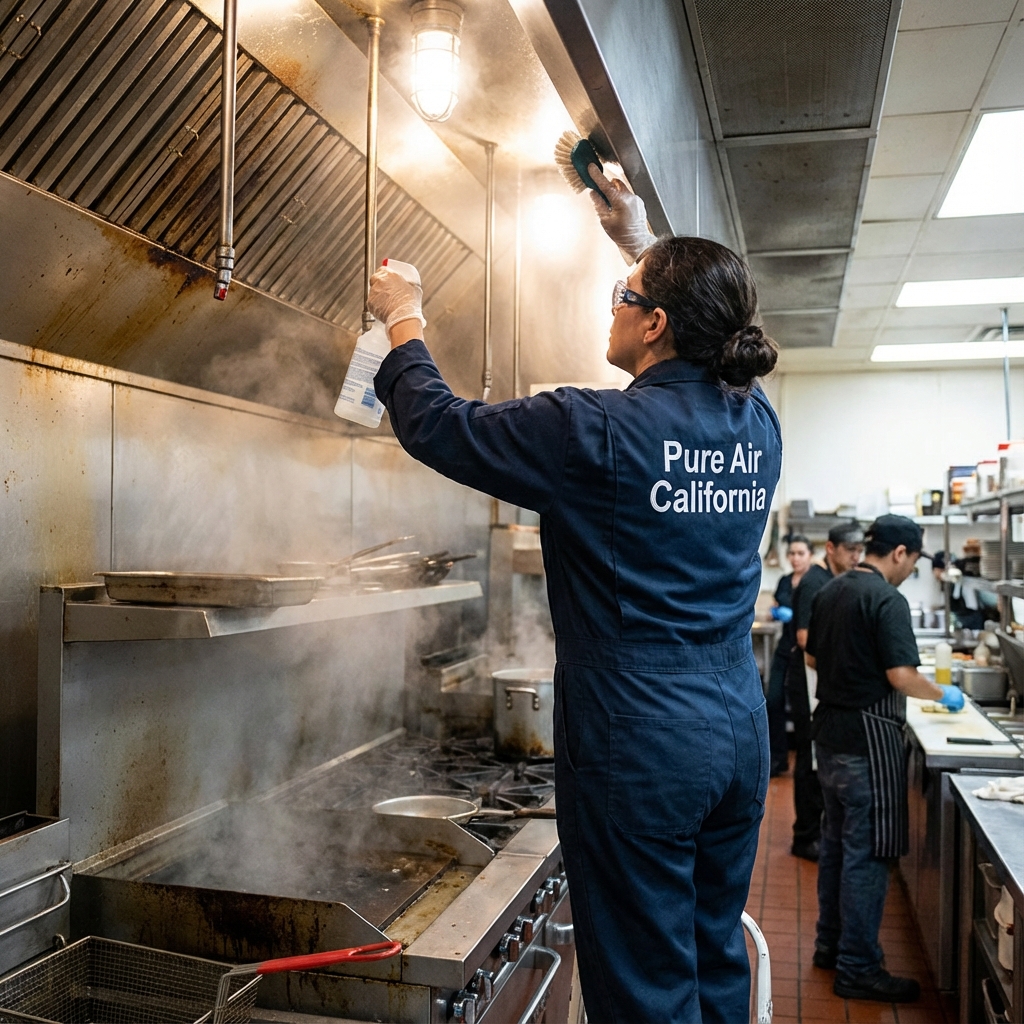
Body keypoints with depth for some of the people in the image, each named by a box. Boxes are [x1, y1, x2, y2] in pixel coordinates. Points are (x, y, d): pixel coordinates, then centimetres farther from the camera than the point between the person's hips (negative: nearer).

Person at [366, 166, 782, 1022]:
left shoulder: (601, 434, -18)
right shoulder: (757, 422, 2)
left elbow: (437, 427, -8)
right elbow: (708, 346, 25)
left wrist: (403, 322, 9)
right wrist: (643, 243, 32)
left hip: (640, 749, -7)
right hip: (738, 733, 7)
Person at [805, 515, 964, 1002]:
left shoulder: (828, 593, 8)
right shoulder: (887, 600, -17)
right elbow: (901, 676, -21)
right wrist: (943, 695, -5)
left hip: (829, 732, 9)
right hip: (868, 739, -9)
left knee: (836, 841, 18)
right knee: (867, 853, 0)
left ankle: (829, 943, 30)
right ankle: (857, 969, 8)